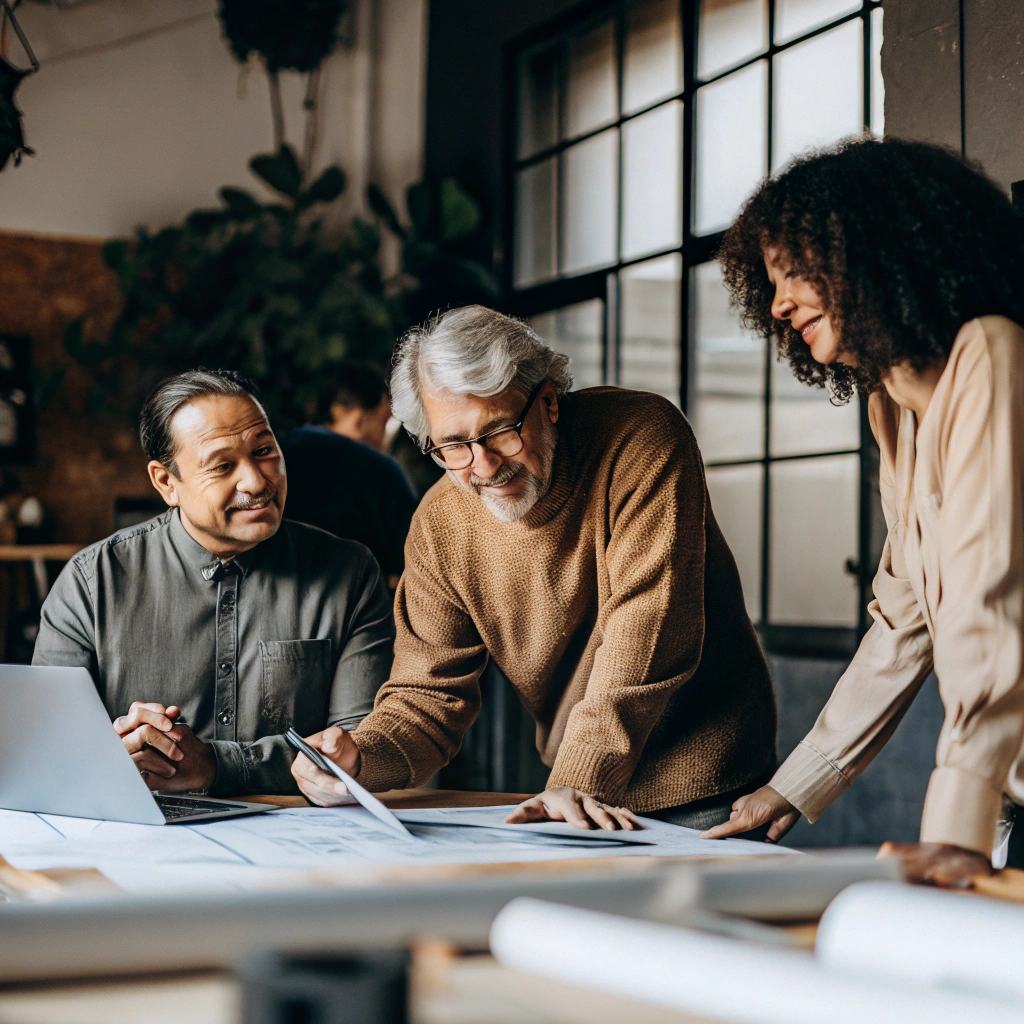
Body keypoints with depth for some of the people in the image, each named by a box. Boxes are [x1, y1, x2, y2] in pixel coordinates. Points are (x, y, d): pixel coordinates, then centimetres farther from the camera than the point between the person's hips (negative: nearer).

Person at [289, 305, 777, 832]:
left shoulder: (641, 435, -18)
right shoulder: (438, 527, -5)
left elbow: (648, 628, -24)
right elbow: (429, 692, 1)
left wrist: (581, 778, -30)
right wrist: (360, 759, -21)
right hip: (578, 798, 5)